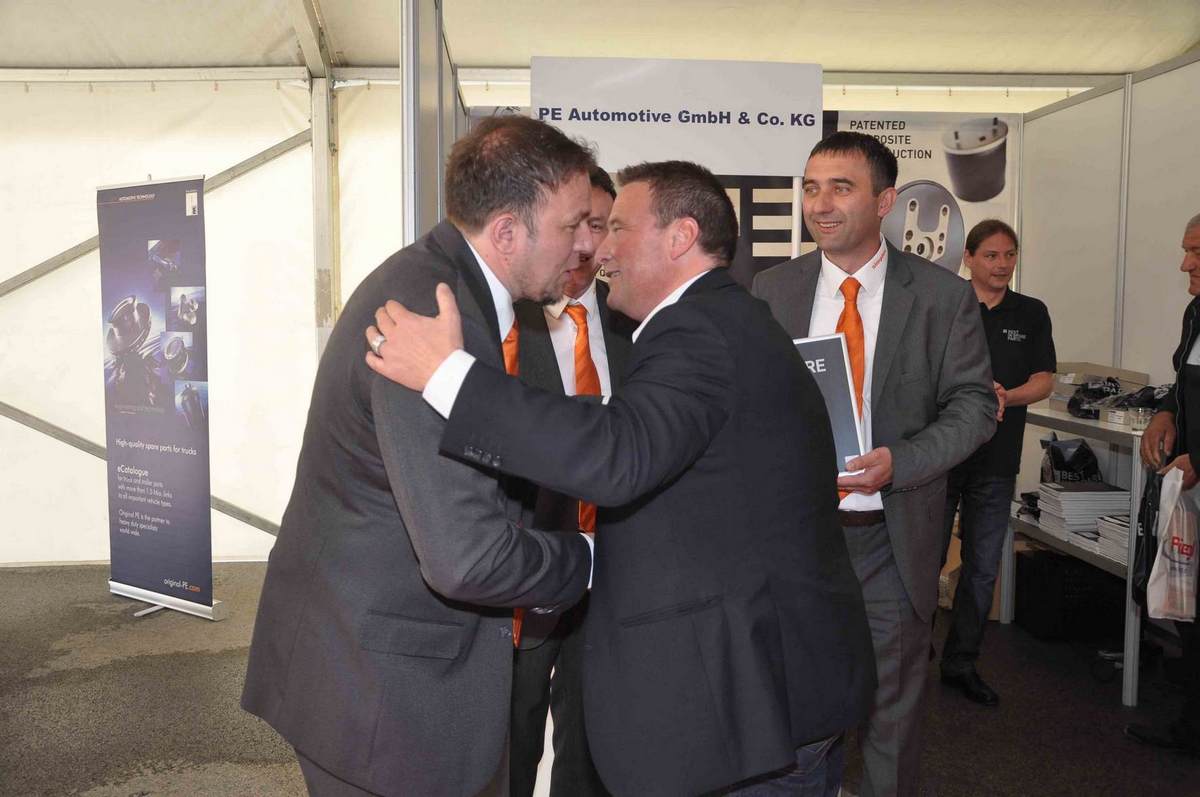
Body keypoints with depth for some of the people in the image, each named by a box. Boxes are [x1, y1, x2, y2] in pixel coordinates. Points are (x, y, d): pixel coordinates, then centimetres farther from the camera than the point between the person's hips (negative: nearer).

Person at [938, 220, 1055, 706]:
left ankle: (961, 663, 23)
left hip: (996, 462, 4)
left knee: (982, 568, 10)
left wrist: (1005, 396, -15)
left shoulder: (1032, 314, 9)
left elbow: (1044, 381, 5)